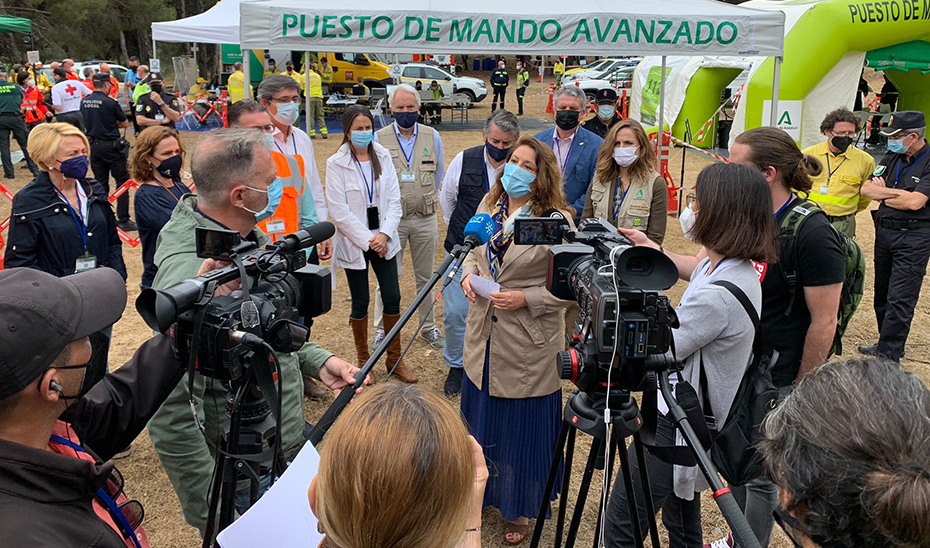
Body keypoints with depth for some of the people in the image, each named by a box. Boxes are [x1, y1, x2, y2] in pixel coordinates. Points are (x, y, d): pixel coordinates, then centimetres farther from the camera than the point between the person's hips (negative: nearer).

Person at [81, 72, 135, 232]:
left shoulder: (84, 102, 5)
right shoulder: (109, 102, -14)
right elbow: (125, 124, -4)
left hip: (93, 145, 7)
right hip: (111, 145, -6)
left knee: (100, 183, 13)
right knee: (122, 182, 1)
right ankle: (123, 220, -1)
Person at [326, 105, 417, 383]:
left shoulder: (383, 157, 3)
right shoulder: (336, 163, -8)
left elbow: (394, 200, 0)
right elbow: (339, 211, -11)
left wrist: (384, 234, -12)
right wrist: (367, 240, -13)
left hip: (384, 240, 3)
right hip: (354, 242, -3)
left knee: (393, 298, 4)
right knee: (360, 302, 7)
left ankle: (394, 359, 20)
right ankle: (363, 359, 25)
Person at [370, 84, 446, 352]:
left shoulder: (432, 136, 3)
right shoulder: (379, 138, -2)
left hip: (425, 218, 2)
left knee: (426, 277, 12)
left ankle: (428, 327, 26)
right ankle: (381, 330, 16)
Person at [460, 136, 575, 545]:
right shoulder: (489, 207, 4)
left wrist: (525, 299, -23)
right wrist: (468, 274, -2)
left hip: (527, 347, -6)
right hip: (484, 339, 6)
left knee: (522, 429, 10)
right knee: (480, 421, 22)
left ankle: (518, 511, 33)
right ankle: (480, 494, 46)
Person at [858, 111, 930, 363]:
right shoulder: (891, 158, 10)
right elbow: (866, 188, 1)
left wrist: (883, 194, -5)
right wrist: (899, 193, -12)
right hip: (884, 231, 7)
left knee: (900, 299, -6)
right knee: (882, 293, 14)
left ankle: (888, 356, -3)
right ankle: (889, 344, 28)